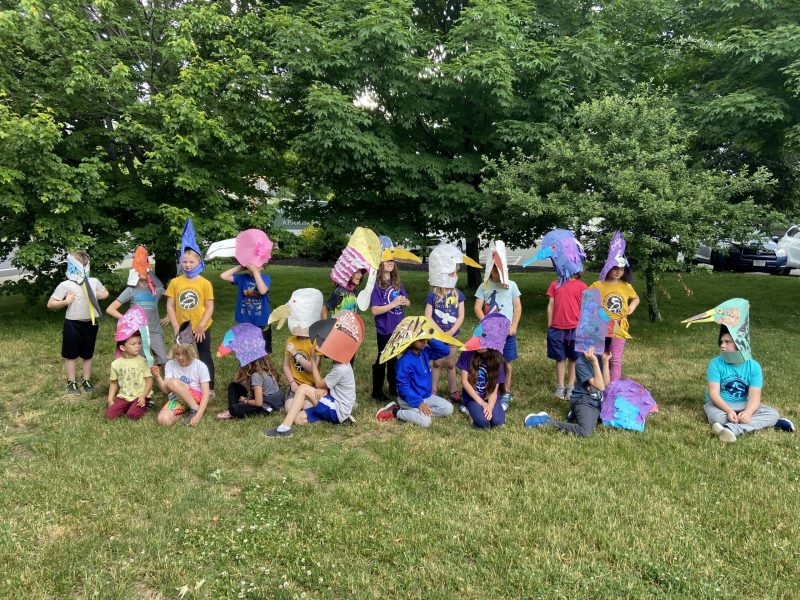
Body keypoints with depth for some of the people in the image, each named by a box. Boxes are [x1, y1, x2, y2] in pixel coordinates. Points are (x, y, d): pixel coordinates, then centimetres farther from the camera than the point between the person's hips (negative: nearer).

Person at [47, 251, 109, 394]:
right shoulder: (65, 285, -9)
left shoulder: (94, 282, 3)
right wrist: (65, 302, -21)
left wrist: (98, 295, 2)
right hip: (73, 325, -4)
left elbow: (105, 293, 22)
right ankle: (71, 383, 21)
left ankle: (86, 381, 28)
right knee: (71, 355, 8)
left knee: (88, 354, 15)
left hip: (90, 324, 4)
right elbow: (50, 304, -7)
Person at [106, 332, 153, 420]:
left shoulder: (142, 361, -7)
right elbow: (113, 383, 12)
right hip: (123, 396, 3)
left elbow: (149, 380, -6)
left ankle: (144, 407, 4)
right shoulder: (116, 364, 2)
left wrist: (143, 396, -18)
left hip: (139, 396, -3)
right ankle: (126, 408, 11)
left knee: (132, 415, -26)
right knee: (109, 414, -14)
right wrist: (110, 399, 4)